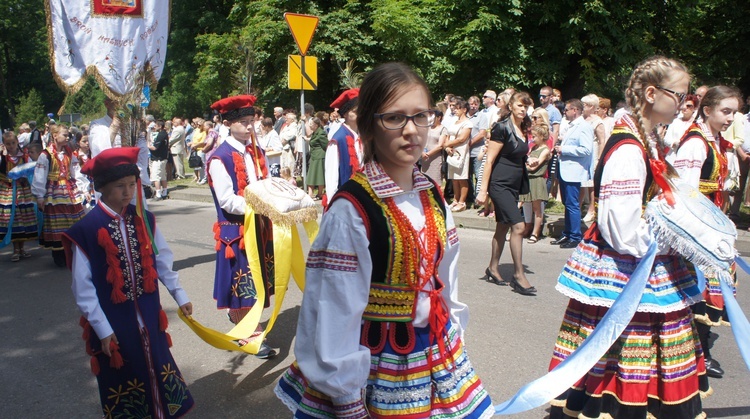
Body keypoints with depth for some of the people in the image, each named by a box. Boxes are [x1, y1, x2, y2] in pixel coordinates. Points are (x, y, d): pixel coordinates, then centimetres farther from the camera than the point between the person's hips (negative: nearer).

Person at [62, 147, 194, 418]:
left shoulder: (144, 220, -1)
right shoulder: (85, 230, -15)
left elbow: (162, 261, 9)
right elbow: (83, 288, -12)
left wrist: (179, 295, 11)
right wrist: (102, 329, -11)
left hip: (148, 317, 4)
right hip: (113, 324, -4)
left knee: (158, 370, 14)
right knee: (122, 379, 13)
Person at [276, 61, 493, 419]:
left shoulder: (431, 196, 0)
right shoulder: (352, 208, -21)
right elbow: (336, 312, -19)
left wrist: (453, 341, 13)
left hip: (440, 356, 6)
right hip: (380, 365, -6)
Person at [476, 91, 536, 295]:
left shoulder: (523, 130, 11)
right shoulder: (502, 128, -12)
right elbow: (490, 160, -14)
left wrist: (528, 162, 9)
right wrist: (483, 190, -16)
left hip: (514, 185, 8)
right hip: (500, 184, -8)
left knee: (503, 227, 13)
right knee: (518, 226, -14)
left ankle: (492, 269, 23)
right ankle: (518, 275, -7)